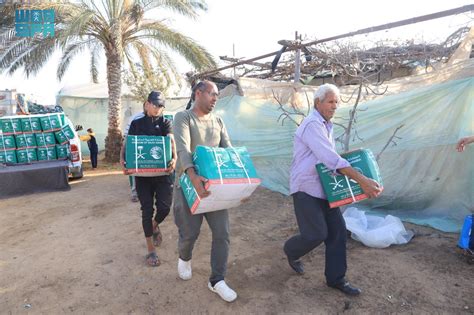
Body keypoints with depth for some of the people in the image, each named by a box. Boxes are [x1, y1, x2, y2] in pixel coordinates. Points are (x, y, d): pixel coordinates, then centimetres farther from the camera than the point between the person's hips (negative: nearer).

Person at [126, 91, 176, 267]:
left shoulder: (165, 123, 4)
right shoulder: (136, 124, 8)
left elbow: (172, 141, -13)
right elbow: (128, 146, 4)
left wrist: (174, 159, -33)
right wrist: (124, 163, -17)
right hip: (142, 173, 1)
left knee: (165, 207, -6)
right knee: (147, 210, 1)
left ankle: (155, 226, 32)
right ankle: (151, 251, 14)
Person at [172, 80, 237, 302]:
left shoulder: (218, 122, 9)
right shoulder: (183, 118, -8)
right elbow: (183, 149, -25)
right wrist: (193, 176, -42)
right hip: (189, 184, -4)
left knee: (222, 232, 1)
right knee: (190, 232, 7)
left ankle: (217, 280, 18)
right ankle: (184, 258, 42)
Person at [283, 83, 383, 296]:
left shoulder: (326, 125, 14)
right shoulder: (312, 124, -18)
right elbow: (331, 159, -29)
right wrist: (362, 180, -32)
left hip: (323, 187, 9)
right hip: (306, 188, -9)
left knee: (337, 230, 7)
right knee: (317, 234, -8)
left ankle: (335, 278, 21)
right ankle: (291, 251, 25)